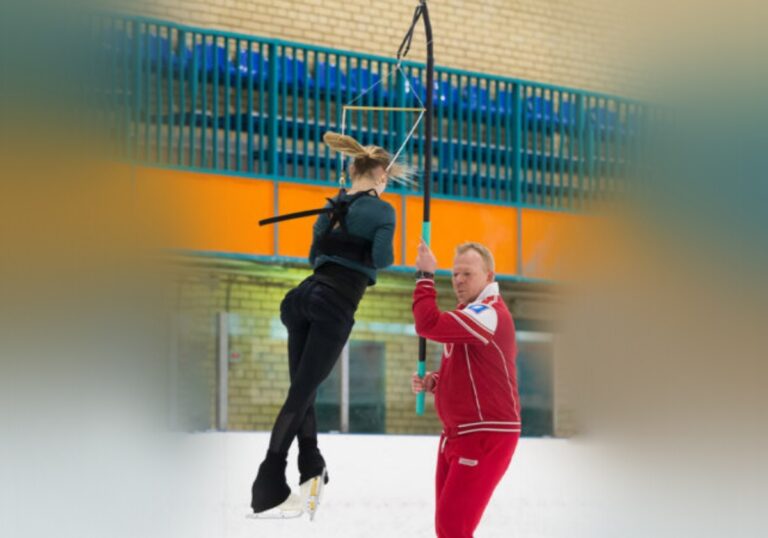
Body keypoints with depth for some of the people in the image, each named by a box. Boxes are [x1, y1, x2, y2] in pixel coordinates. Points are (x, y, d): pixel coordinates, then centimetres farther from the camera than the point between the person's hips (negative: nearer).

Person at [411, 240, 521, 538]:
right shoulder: (470, 316, 17)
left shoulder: (489, 314, -17)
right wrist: (433, 382, 6)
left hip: (486, 438, -10)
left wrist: (425, 276, -16)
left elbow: (428, 325, -29)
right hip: (457, 435, 10)